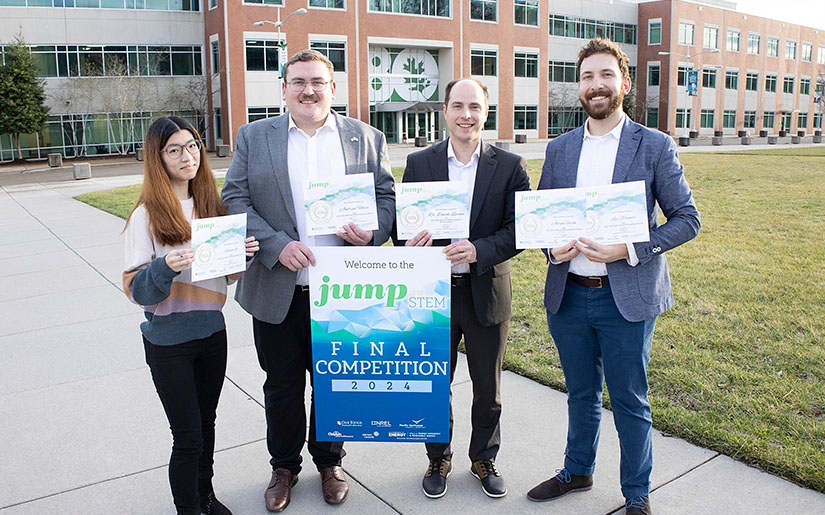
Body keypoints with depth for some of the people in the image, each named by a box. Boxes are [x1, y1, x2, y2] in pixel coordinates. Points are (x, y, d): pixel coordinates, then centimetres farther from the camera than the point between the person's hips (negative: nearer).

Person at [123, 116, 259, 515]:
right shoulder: (147, 215, -12)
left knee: (206, 424, 20)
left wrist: (243, 253, -8)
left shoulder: (210, 205, 4)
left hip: (211, 330, 5)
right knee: (188, 438, 3)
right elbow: (135, 289, -12)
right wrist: (165, 268, -31)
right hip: (168, 337, -5)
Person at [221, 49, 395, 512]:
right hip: (277, 291, 0)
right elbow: (235, 200, -1)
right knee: (282, 386, 14)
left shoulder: (366, 139, 6)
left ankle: (329, 461, 38)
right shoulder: (254, 138, 4)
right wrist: (278, 244, -16)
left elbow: (387, 196, 6)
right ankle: (284, 466, 36)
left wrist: (372, 231, -15)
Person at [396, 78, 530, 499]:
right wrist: (409, 244, -20)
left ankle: (484, 459, 38)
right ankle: (438, 458, 37)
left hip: (486, 292, 0)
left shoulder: (509, 166, -2)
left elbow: (520, 228, -7)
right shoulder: (418, 163, 2)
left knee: (488, 389, 15)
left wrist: (478, 250, -24)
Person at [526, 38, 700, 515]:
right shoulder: (559, 149, 7)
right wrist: (552, 245, -8)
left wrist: (630, 249, -18)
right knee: (581, 394, 20)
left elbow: (687, 218, -4)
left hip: (627, 297, -3)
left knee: (630, 402, 9)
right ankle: (578, 472, 41)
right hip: (568, 294, 4)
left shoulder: (655, 147, -3)